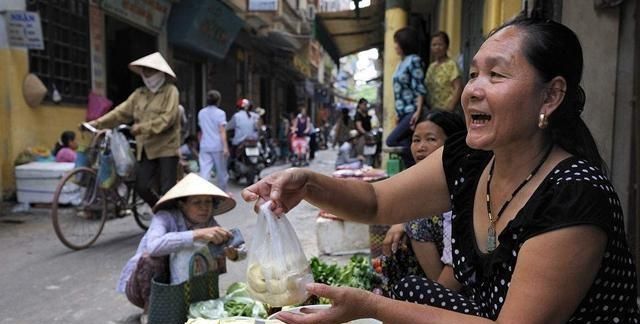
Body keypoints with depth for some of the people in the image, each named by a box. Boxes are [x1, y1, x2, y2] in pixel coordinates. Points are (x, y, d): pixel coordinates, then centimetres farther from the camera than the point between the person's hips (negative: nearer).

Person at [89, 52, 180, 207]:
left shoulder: (170, 91, -5)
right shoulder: (139, 93, 12)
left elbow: (167, 119, -17)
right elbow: (122, 112, 6)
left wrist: (143, 127, -23)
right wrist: (99, 122, -6)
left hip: (166, 147, -6)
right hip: (146, 148, 6)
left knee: (167, 191, -4)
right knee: (141, 187, 3)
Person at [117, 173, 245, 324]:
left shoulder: (209, 223, -11)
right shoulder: (165, 217, -25)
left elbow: (242, 248, -12)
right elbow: (154, 246, -47)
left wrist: (234, 254, -36)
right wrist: (197, 234, -54)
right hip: (139, 284, -4)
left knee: (217, 259, -11)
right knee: (152, 257, -33)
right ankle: (149, 310, -8)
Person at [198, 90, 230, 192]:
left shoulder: (201, 113, 10)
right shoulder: (220, 113, -6)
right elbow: (222, 131, -13)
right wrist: (225, 147, -16)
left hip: (204, 146, 4)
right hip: (217, 146, -4)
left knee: (204, 171, -3)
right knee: (221, 171, 11)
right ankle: (223, 192, 25)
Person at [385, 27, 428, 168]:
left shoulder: (414, 61, -8)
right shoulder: (402, 62, 17)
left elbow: (420, 89, -15)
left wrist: (418, 112, -22)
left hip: (412, 112, -8)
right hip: (403, 112, 8)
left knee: (391, 141, -14)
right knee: (406, 148, 7)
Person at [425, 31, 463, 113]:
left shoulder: (451, 65, -8)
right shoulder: (431, 66, 13)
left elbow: (458, 89, -15)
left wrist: (450, 108, -21)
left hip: (445, 110, -7)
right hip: (432, 109, 7)